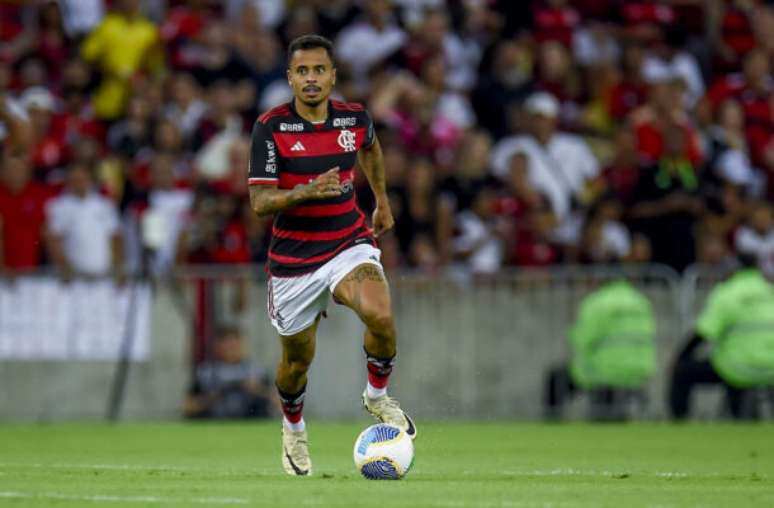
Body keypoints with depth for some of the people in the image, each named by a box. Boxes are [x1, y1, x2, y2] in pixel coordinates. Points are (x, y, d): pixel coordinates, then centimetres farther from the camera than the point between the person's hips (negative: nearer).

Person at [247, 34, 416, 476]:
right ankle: (294, 431, 43)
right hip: (294, 258, -1)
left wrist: (382, 200, 29)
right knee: (298, 359, 11)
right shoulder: (271, 127, -13)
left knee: (380, 315, -28)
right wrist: (308, 191, -33)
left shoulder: (355, 119, -3)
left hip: (350, 245, 1)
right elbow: (260, 202, -17)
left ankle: (378, 396, 1)